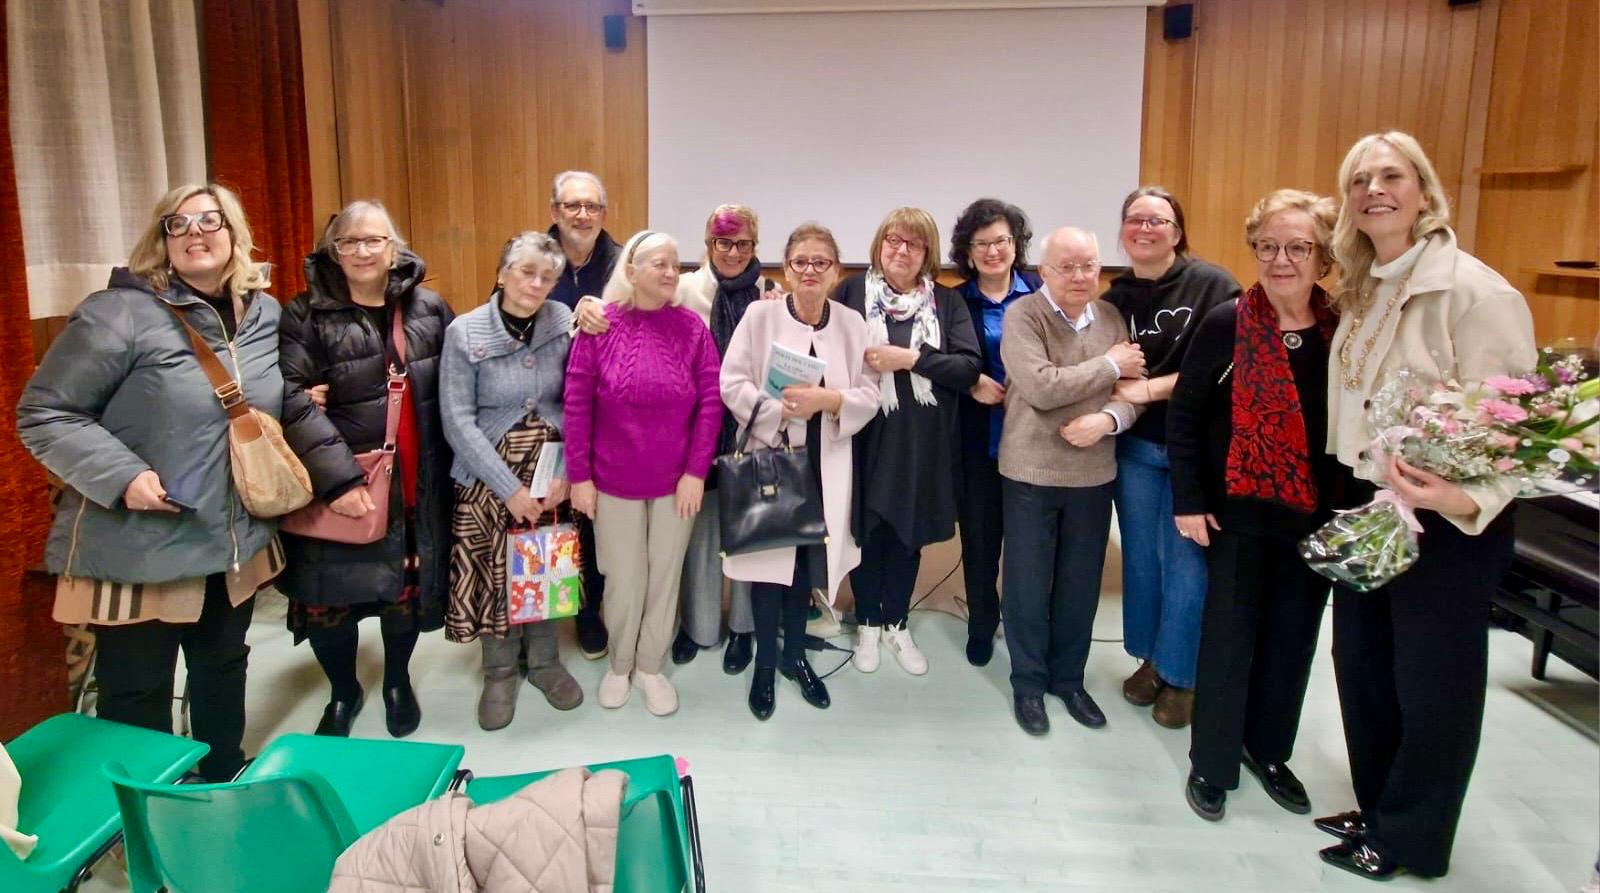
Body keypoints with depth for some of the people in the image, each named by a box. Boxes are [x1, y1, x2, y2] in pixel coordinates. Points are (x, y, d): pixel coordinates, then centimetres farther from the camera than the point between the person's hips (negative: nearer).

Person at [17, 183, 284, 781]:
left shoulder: (267, 315, 4)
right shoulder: (120, 313, -16)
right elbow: (42, 415, -14)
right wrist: (121, 476, -25)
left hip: (237, 544, 6)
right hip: (137, 551, -6)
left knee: (224, 674, 23)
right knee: (137, 697, 9)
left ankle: (224, 783, 45)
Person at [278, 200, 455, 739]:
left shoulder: (430, 310, 5)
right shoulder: (306, 315, -3)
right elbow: (292, 397, -13)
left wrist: (448, 465, -4)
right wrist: (337, 477, -22)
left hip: (417, 486, 2)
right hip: (340, 482, -2)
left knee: (407, 587, 12)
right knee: (329, 593, 5)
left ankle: (398, 682, 39)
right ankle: (343, 692, 32)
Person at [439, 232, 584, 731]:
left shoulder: (564, 323, -5)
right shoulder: (464, 333, -10)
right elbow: (458, 422, -12)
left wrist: (566, 470, -12)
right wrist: (510, 488, -15)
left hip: (552, 470, 2)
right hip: (489, 474, -1)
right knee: (494, 569, 4)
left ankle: (544, 660, 30)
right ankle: (500, 670, 25)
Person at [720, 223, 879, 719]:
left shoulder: (852, 323, 2)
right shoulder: (760, 314, -4)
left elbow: (869, 395, -2)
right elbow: (732, 383, -8)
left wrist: (827, 400, -19)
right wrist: (778, 411, -21)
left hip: (825, 462, 3)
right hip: (769, 454, -2)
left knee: (807, 559, 13)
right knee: (770, 557, 3)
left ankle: (795, 653, 32)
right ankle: (765, 663, 20)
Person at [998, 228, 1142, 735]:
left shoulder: (1112, 318, 4)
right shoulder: (1023, 315, -11)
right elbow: (1042, 388, -23)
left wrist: (1108, 419, -19)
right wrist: (1109, 364, -14)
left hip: (1093, 473, 4)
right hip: (1031, 472, -4)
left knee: (1081, 584, 14)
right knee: (1028, 584, 8)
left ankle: (1069, 677, 32)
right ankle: (1028, 682, 25)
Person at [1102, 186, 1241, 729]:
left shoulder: (1212, 286, -7)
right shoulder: (1114, 299, 7)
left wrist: (1151, 388, -15)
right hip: (1135, 447, 4)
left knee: (1184, 561, 2)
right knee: (1141, 557, 11)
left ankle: (1181, 675, 18)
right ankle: (1150, 658, 29)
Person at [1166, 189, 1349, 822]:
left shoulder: (1342, 330, -1)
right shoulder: (1227, 324, -9)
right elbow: (1183, 413, -7)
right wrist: (1188, 501, -10)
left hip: (1316, 516, 3)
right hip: (1240, 510, -3)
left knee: (1294, 637, 14)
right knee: (1229, 637, 5)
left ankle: (1269, 750, 33)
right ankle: (1212, 763, 21)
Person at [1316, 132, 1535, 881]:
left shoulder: (1477, 293, -17)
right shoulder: (1360, 293, 7)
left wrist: (1464, 500, -36)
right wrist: (1353, 495, 8)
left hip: (1447, 523, -7)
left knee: (1432, 683, 9)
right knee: (1361, 666, 17)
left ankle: (1410, 839, 28)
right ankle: (1378, 809, 37)